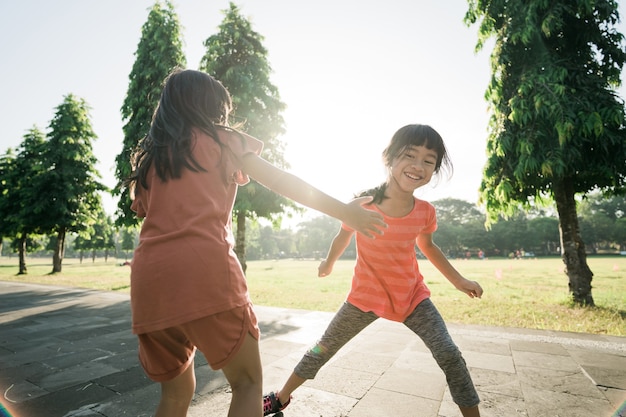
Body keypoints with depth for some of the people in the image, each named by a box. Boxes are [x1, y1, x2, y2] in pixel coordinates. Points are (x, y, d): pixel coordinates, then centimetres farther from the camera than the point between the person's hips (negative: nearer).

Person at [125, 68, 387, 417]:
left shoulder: (149, 156, 24)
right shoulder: (221, 138, 10)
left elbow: (146, 211, 22)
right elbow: (282, 181, 5)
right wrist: (343, 211, 7)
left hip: (150, 281, 6)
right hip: (205, 272, -6)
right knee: (248, 382, 10)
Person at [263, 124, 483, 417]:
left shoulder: (425, 212, -14)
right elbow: (343, 236, -1)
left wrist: (457, 280, 9)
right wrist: (329, 263, 16)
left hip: (412, 295, 2)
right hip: (366, 295, -1)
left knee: (449, 355, -9)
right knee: (323, 348, 9)